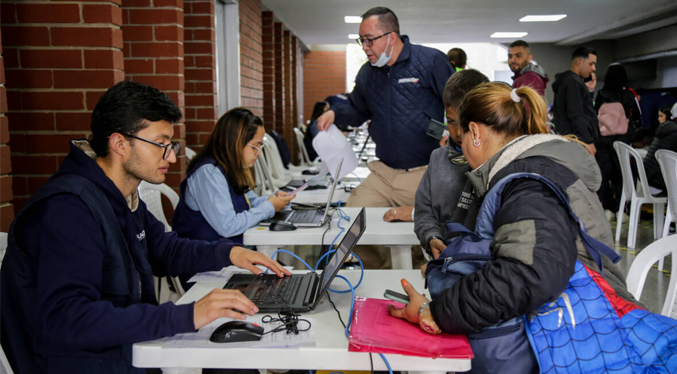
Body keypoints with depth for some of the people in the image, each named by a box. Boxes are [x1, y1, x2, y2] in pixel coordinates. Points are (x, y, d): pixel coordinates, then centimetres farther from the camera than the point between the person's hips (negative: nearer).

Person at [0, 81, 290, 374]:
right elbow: (61, 321, -33)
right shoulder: (68, 208, -24)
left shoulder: (123, 197, 6)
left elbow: (162, 249, 21)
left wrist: (228, 253, 3)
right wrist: (185, 316, -36)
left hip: (127, 348, 9)